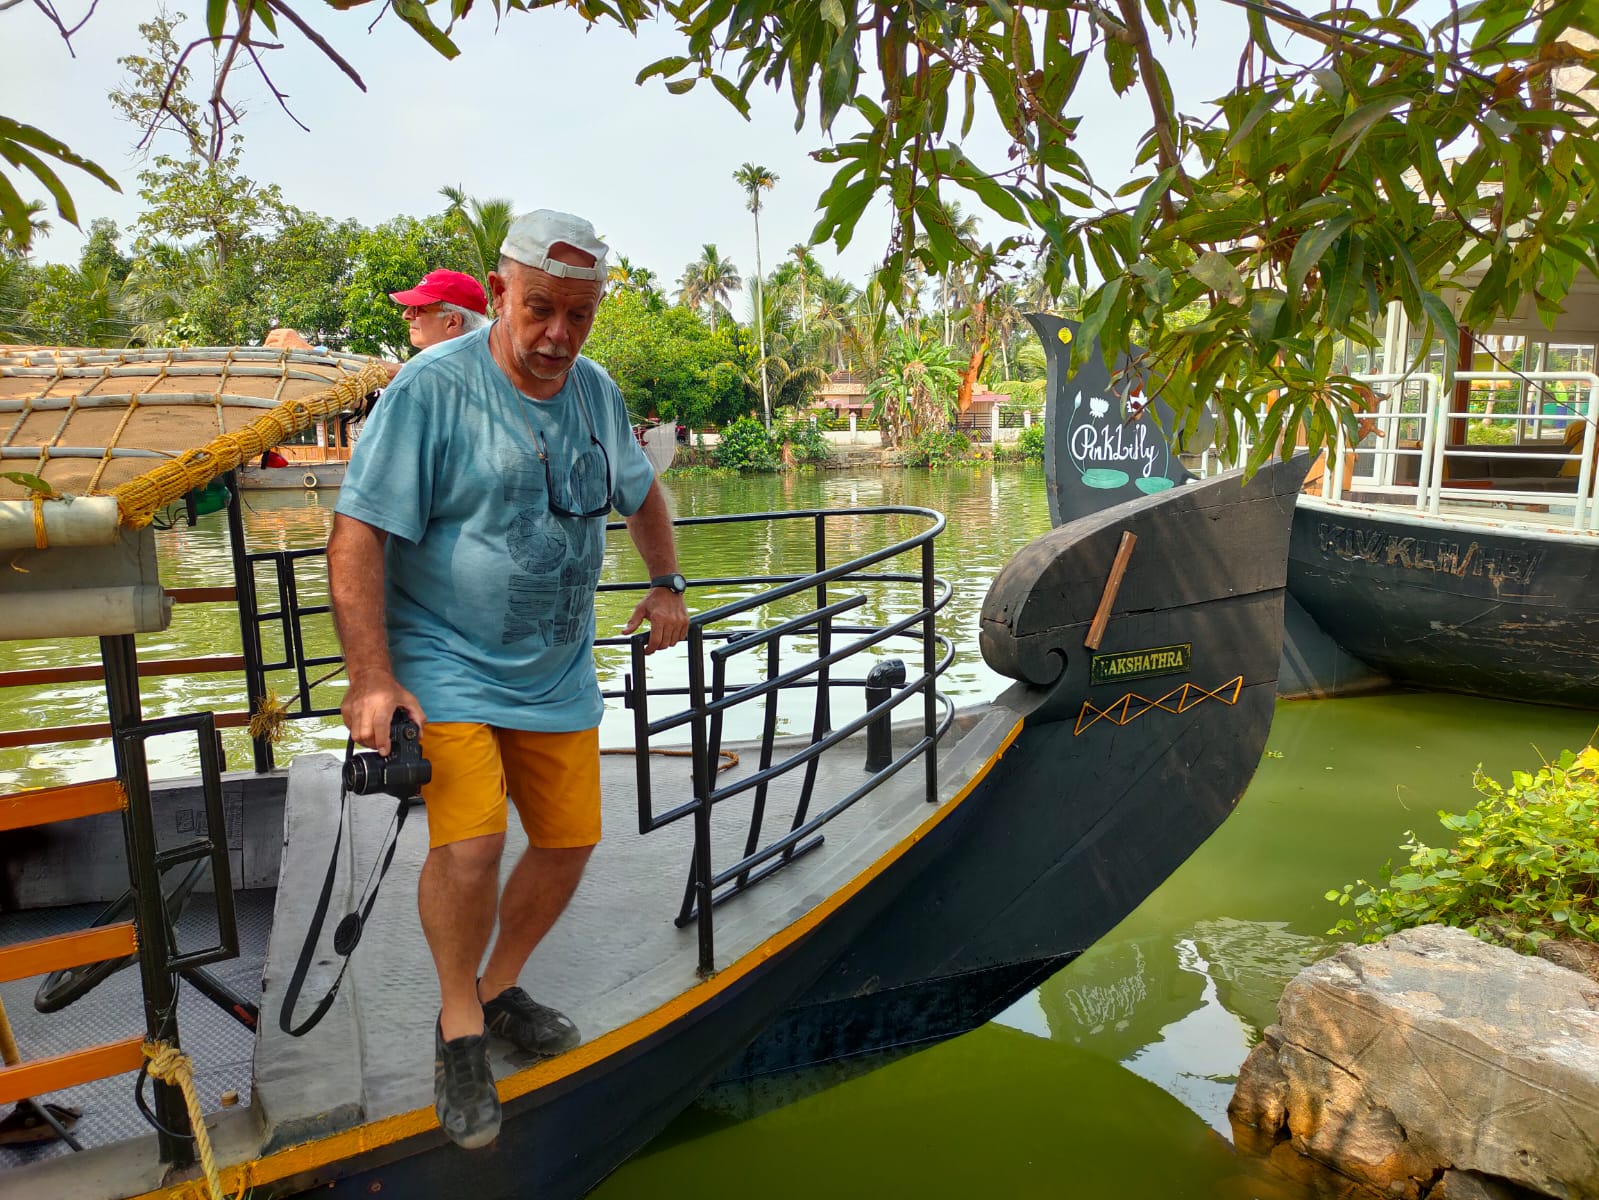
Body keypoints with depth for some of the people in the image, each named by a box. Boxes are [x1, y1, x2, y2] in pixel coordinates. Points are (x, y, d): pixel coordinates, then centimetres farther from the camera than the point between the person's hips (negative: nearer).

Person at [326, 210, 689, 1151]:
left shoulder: (597, 391, 5)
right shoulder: (433, 386, -14)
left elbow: (642, 491, 24)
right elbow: (358, 535, -17)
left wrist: (667, 586, 18)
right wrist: (372, 678, -21)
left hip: (558, 675, 6)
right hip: (445, 664, -6)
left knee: (568, 843, 9)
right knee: (470, 841, -22)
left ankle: (501, 989, 34)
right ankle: (461, 1026, 6)